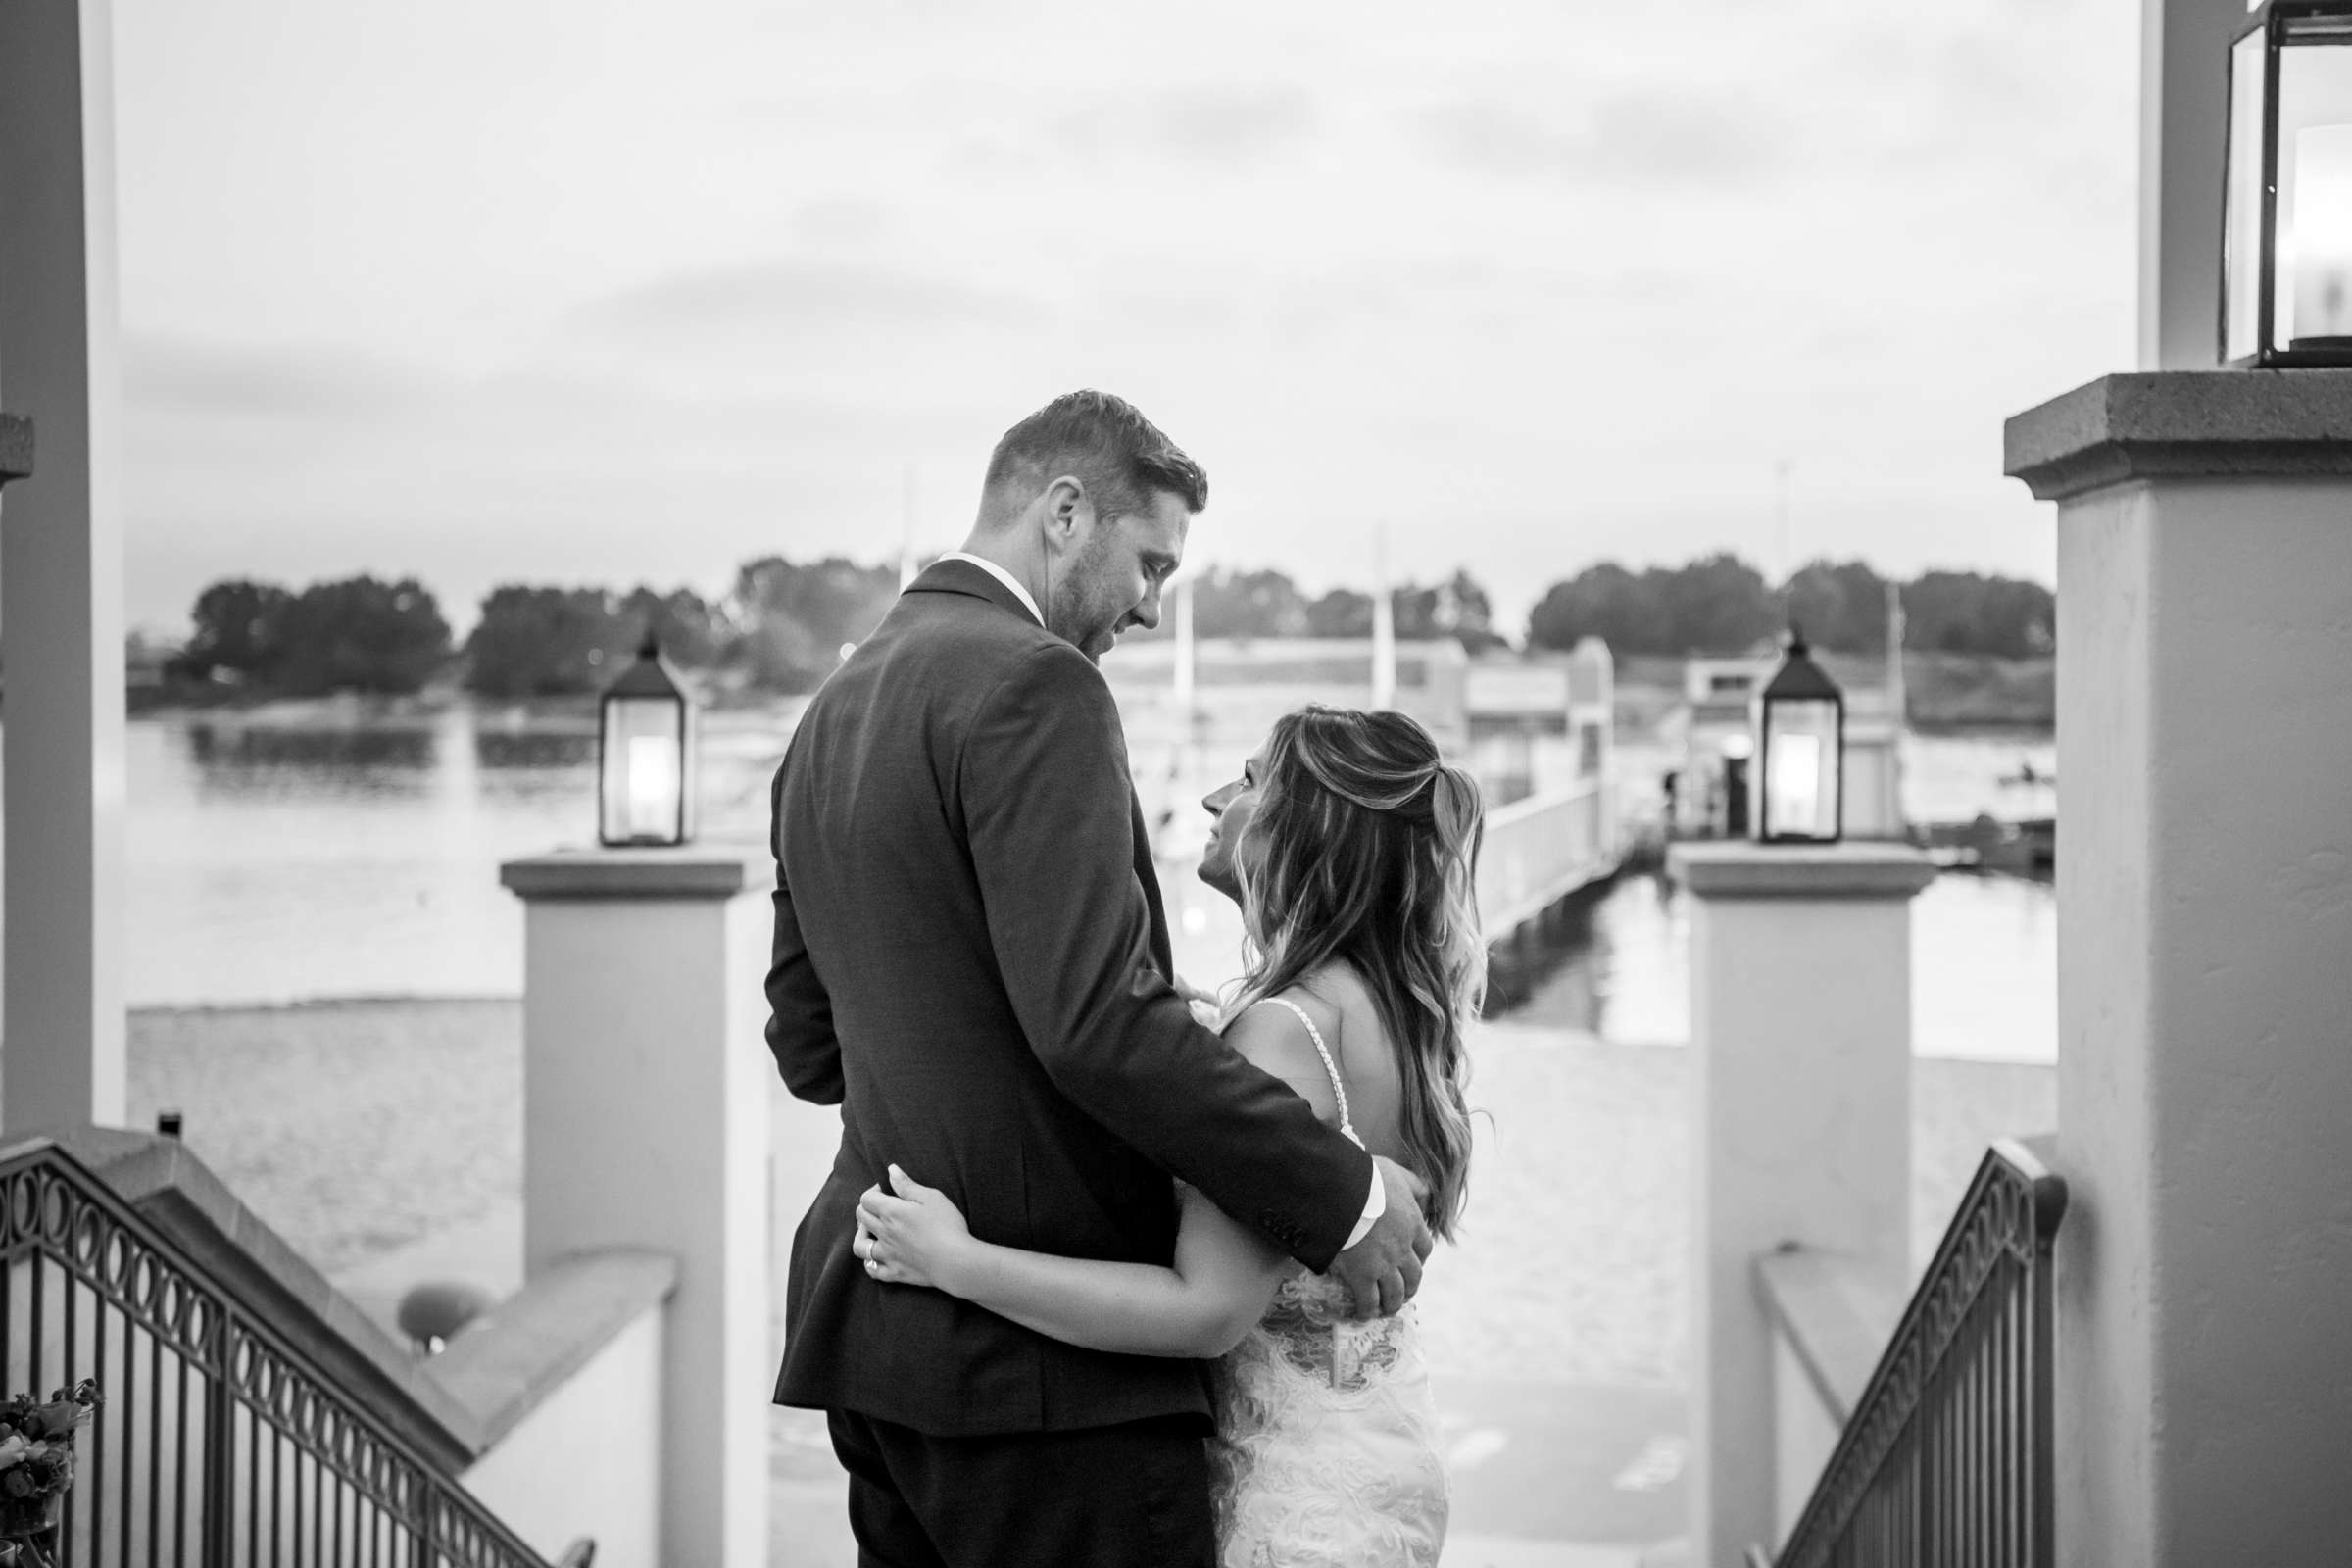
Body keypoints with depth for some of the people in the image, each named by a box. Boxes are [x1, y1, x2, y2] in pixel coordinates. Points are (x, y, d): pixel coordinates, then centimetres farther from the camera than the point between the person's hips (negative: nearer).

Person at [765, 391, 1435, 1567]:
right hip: (1037, 1355, -9)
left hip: (875, 1333, 9)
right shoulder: (1032, 686, -14)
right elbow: (1098, 1016, -23)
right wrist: (1345, 1198, -17)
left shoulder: (832, 711, 14)